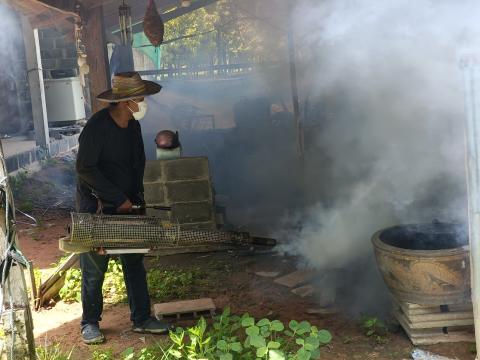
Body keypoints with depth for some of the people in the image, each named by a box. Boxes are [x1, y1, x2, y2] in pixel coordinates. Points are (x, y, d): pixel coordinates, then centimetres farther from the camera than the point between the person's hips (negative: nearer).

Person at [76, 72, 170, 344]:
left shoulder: (133, 126, 4)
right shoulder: (97, 126, -19)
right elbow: (85, 169, -21)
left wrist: (136, 198, 0)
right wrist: (119, 198, -19)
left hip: (126, 206, 7)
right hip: (95, 209, -6)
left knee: (135, 263, 9)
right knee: (95, 268, 3)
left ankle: (142, 319, 20)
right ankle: (90, 323, 19)